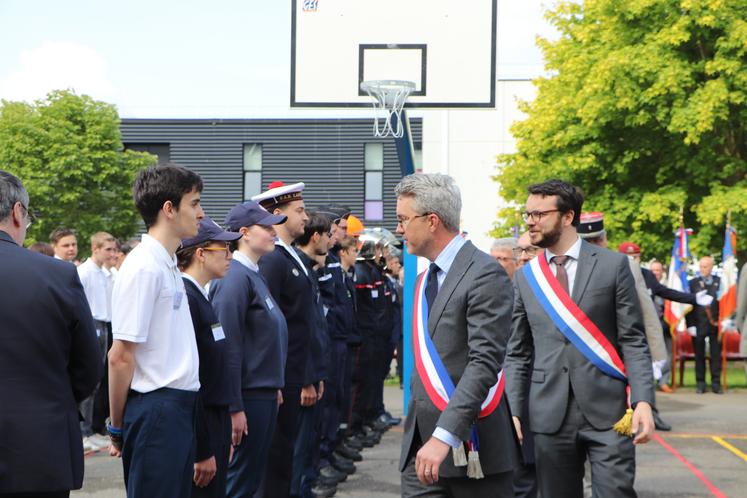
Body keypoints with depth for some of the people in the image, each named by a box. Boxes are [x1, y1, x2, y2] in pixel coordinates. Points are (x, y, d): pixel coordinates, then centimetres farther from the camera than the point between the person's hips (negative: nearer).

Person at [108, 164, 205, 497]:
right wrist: (118, 428, -9)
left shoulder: (167, 265, 13)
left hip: (179, 407, 9)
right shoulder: (144, 267, -16)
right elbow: (120, 358, -16)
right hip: (156, 409, -9)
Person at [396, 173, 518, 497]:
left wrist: (444, 436, -27)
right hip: (421, 446, 7)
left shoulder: (485, 275, -11)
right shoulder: (426, 279, 17)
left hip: (470, 445, -7)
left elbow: (485, 362, -20)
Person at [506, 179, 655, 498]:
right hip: (549, 414, 3)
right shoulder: (525, 277, 10)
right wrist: (513, 409, 2)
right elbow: (518, 353, 12)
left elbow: (633, 340, 0)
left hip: (606, 410, -3)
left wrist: (643, 399, -11)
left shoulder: (613, 265, 2)